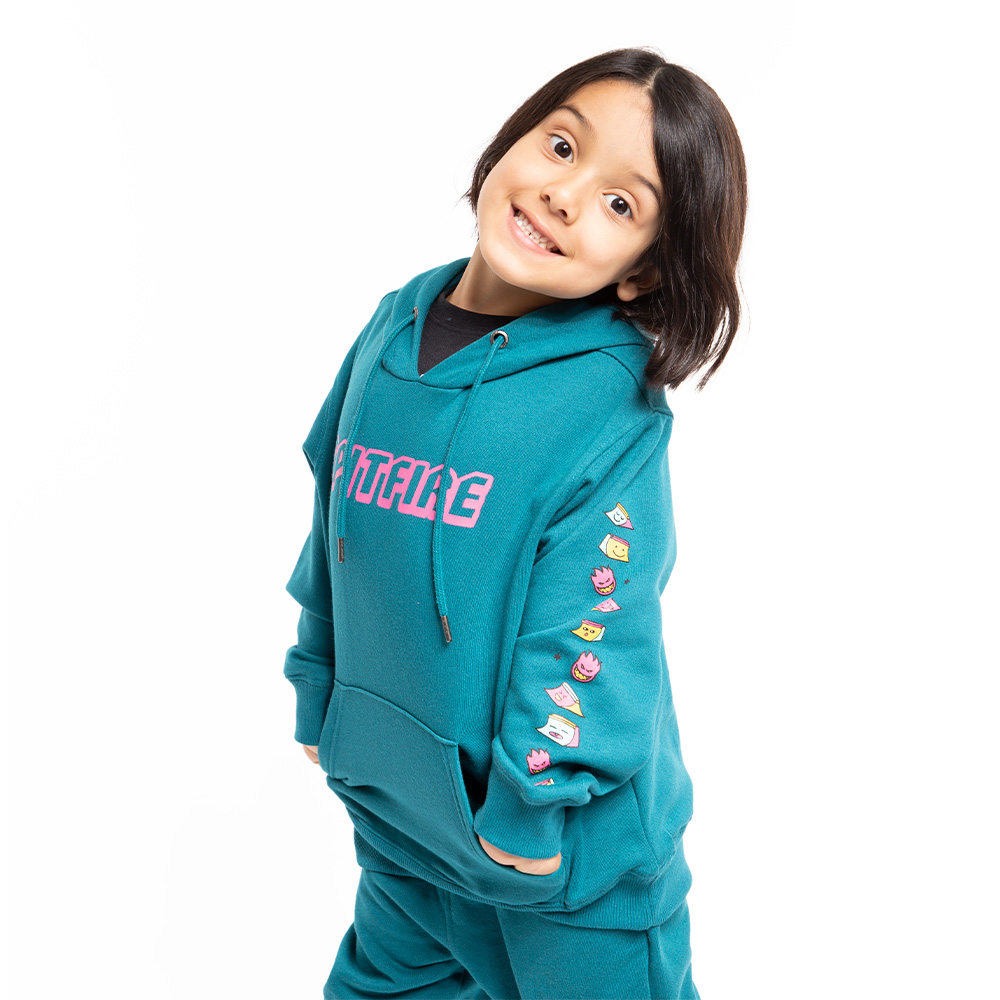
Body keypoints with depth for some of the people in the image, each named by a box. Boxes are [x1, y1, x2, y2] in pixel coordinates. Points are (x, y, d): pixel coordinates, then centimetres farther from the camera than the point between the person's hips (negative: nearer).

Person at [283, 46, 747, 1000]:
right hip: (394, 800, 6)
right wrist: (318, 701, 13)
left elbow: (584, 629, -20)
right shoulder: (397, 326, -4)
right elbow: (335, 527, 7)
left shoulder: (611, 403, -22)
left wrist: (528, 806, -16)